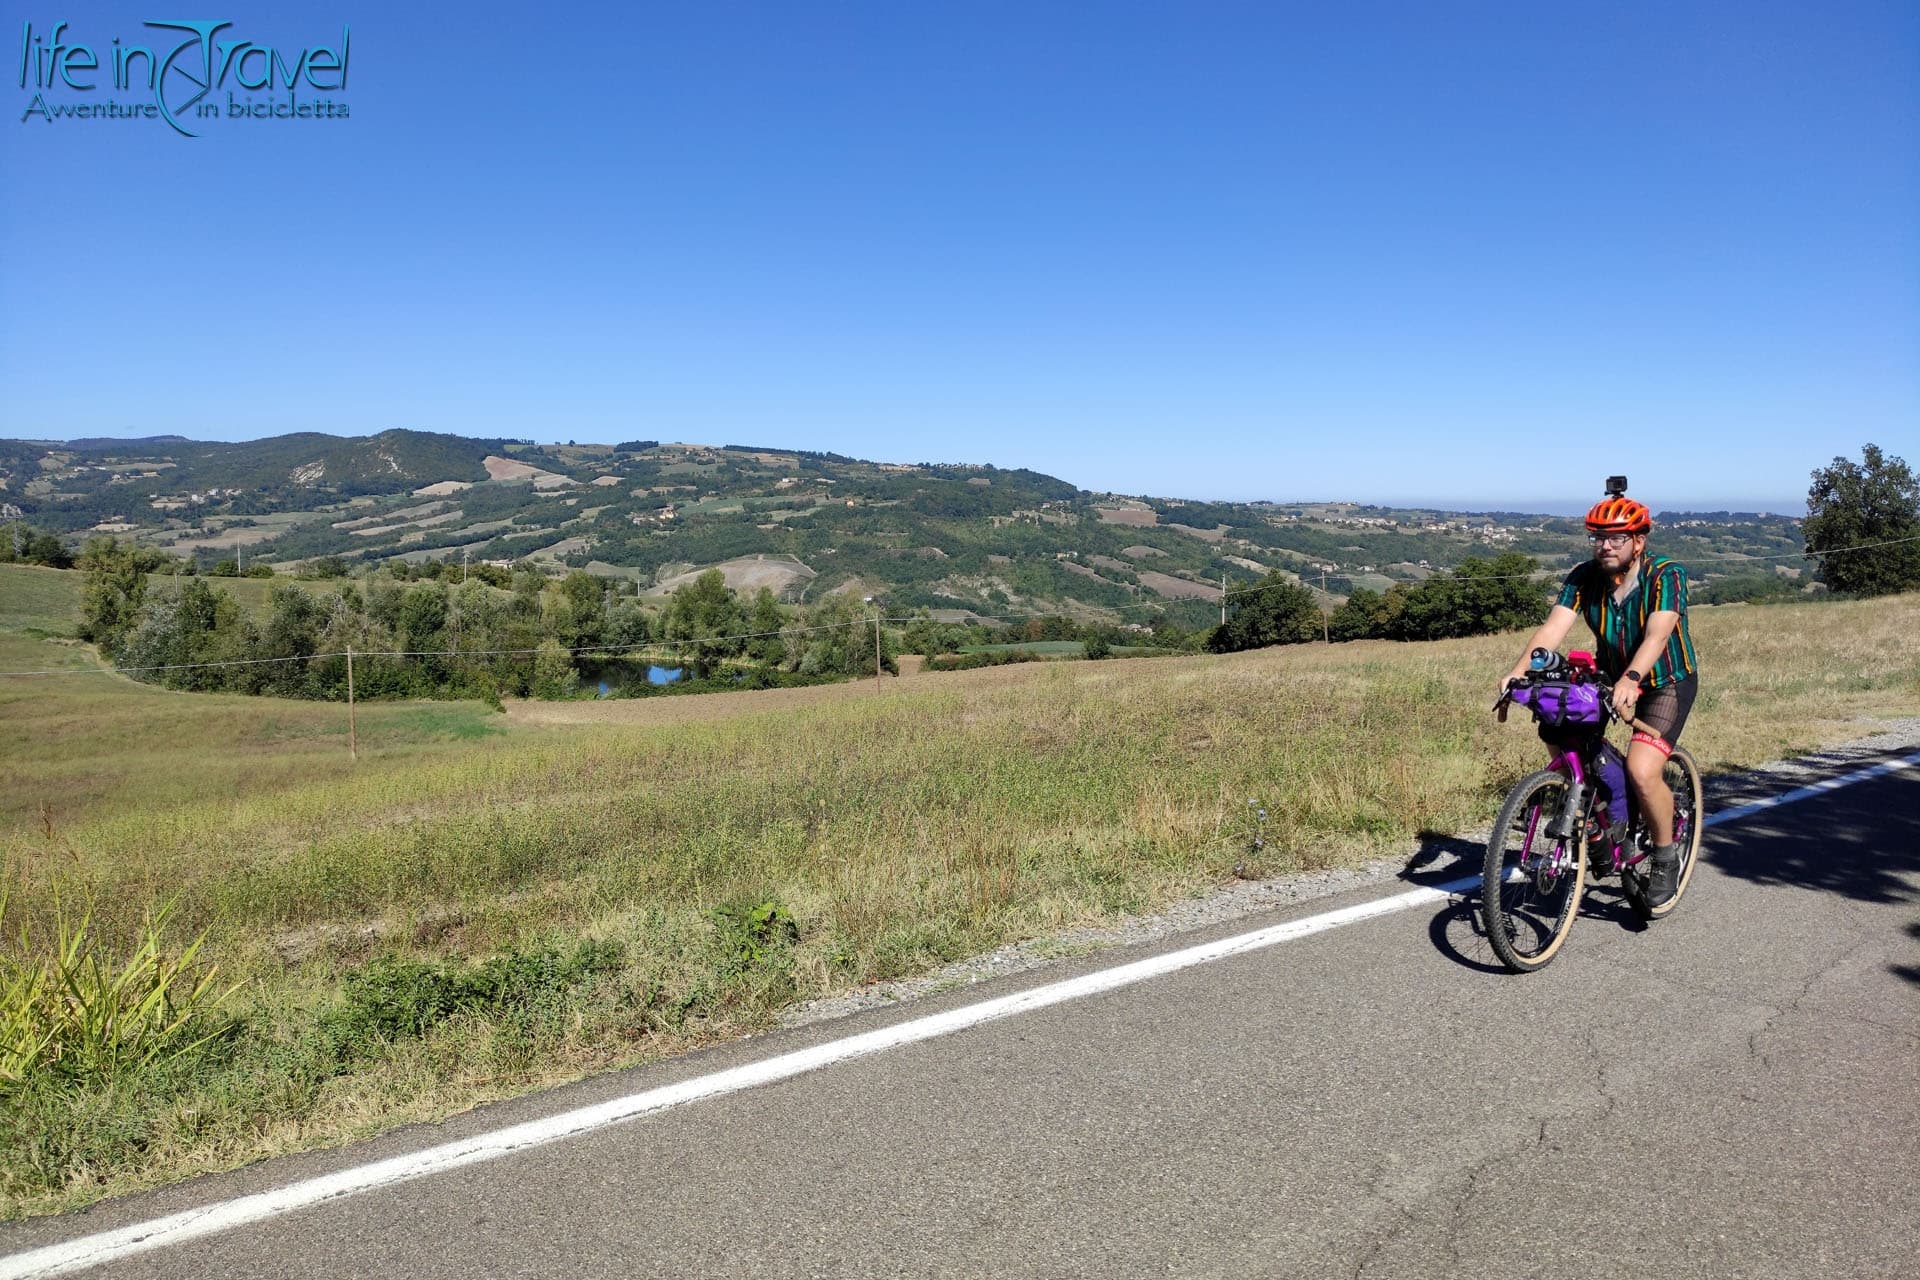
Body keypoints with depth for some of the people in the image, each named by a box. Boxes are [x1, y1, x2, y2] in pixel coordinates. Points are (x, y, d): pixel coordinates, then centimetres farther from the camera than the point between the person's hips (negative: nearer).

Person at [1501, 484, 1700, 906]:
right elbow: (1554, 626, -23)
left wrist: (1631, 679, -54)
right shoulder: (1584, 577, -10)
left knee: (1642, 772, -23)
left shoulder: (1666, 575, -21)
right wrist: (1519, 670, -40)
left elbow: (1657, 634, -36)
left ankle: (1666, 856, 3)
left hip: (1668, 681, -5)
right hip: (1610, 676, 5)